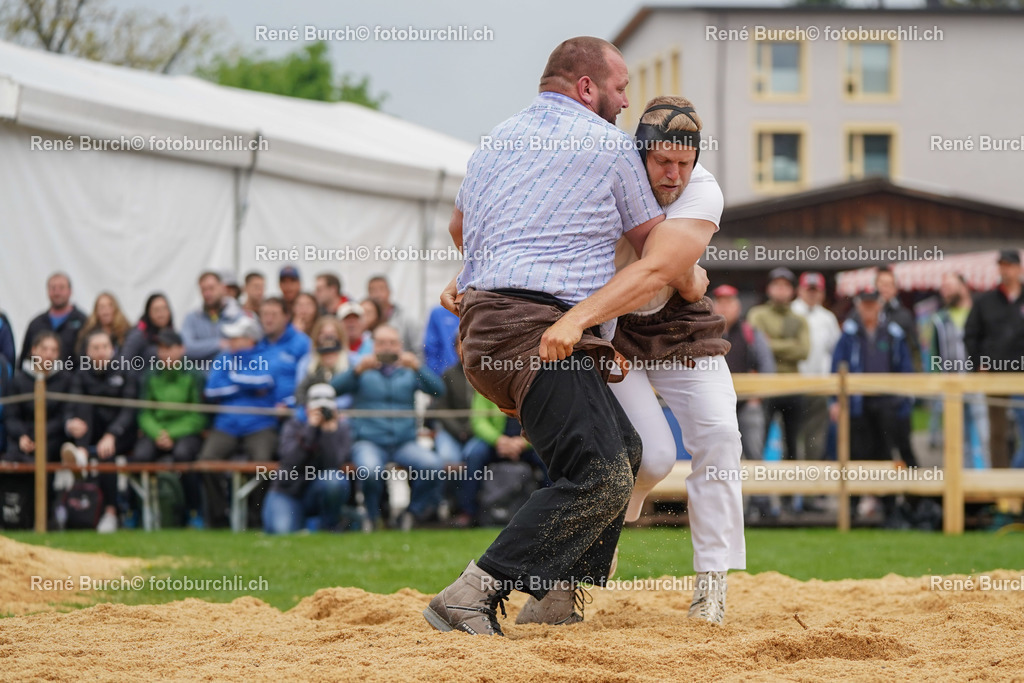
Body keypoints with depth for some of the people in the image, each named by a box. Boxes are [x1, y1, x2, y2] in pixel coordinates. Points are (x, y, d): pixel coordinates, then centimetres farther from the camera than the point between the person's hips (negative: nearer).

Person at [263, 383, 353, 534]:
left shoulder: (341, 428, -3)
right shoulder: (294, 425, -4)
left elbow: (333, 465, -20)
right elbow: (291, 461, -22)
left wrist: (329, 430, -26)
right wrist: (310, 428, -25)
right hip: (288, 493, -1)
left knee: (334, 479, -35)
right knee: (281, 529, -31)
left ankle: (329, 524, -8)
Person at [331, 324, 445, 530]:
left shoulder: (408, 373, 18)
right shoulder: (364, 372, 13)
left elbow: (437, 389, -1)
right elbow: (335, 387, -7)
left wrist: (418, 368, -18)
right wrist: (358, 370, -24)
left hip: (404, 442, 2)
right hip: (368, 442, -2)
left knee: (433, 465, -27)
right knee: (371, 469, -36)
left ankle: (413, 513, -3)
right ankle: (371, 517, -7)